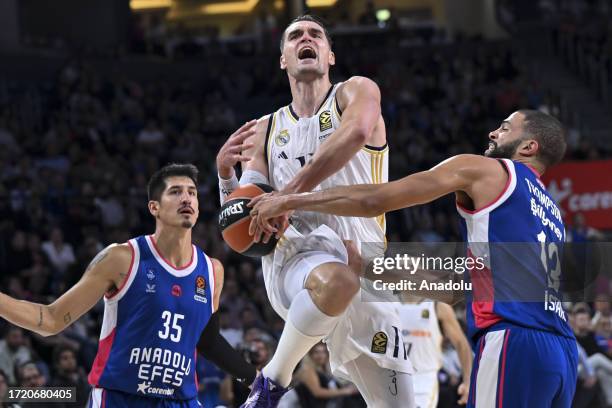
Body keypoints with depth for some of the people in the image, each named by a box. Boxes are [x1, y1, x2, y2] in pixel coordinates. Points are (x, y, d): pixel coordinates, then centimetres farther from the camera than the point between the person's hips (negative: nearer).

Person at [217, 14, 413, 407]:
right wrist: (225, 172, -5)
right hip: (295, 250, 0)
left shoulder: (356, 93, 8)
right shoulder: (266, 130, 19)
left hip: (363, 258, 0)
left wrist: (289, 195, -27)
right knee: (336, 281, -39)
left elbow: (356, 132, -18)